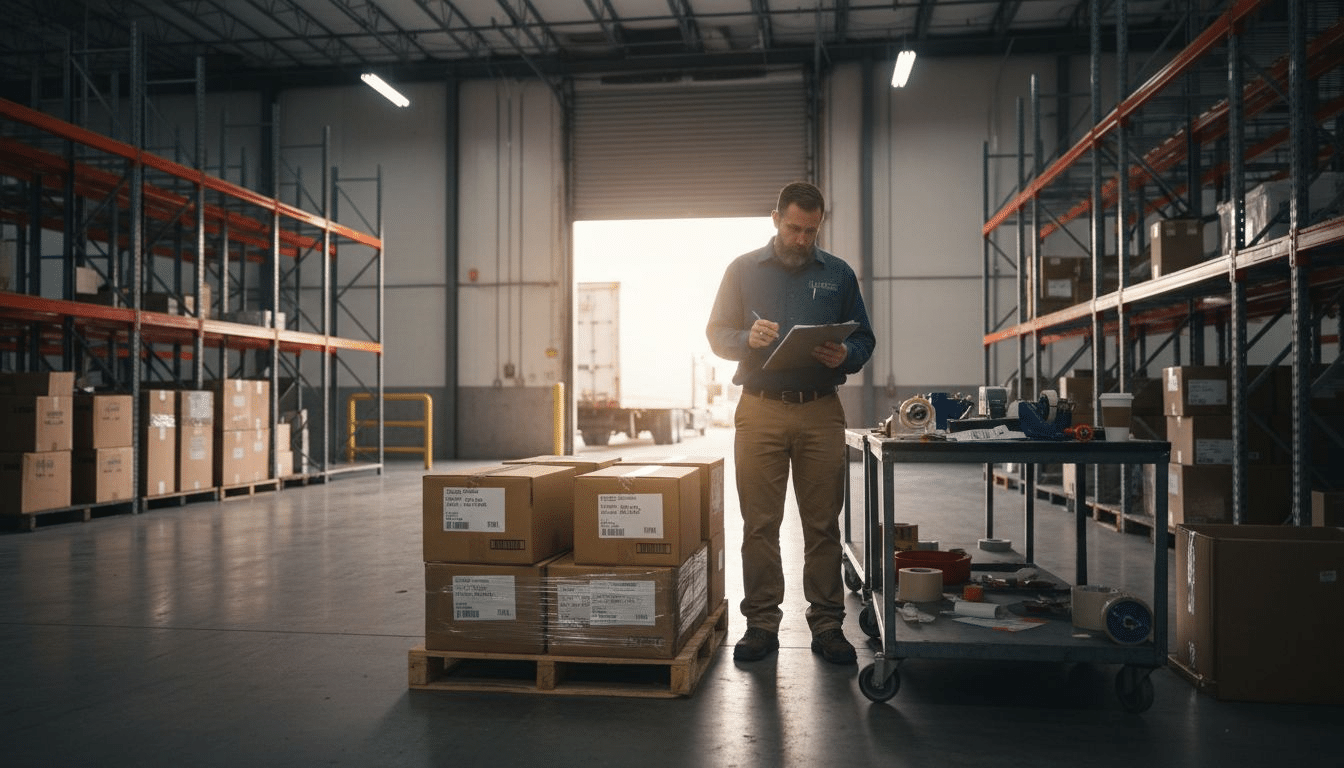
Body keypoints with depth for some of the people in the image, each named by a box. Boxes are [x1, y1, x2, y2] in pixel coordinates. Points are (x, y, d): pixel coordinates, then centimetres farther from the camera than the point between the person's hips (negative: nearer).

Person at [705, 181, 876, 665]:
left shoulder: (839, 275, 12)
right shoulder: (743, 270, 10)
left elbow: (864, 339, 13)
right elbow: (716, 334, 8)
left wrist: (845, 356, -9)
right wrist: (749, 339, -13)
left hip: (821, 412, 1)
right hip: (760, 411, 0)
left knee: (823, 525, 3)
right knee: (759, 524, 1)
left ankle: (827, 625, 12)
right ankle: (762, 623, 11)